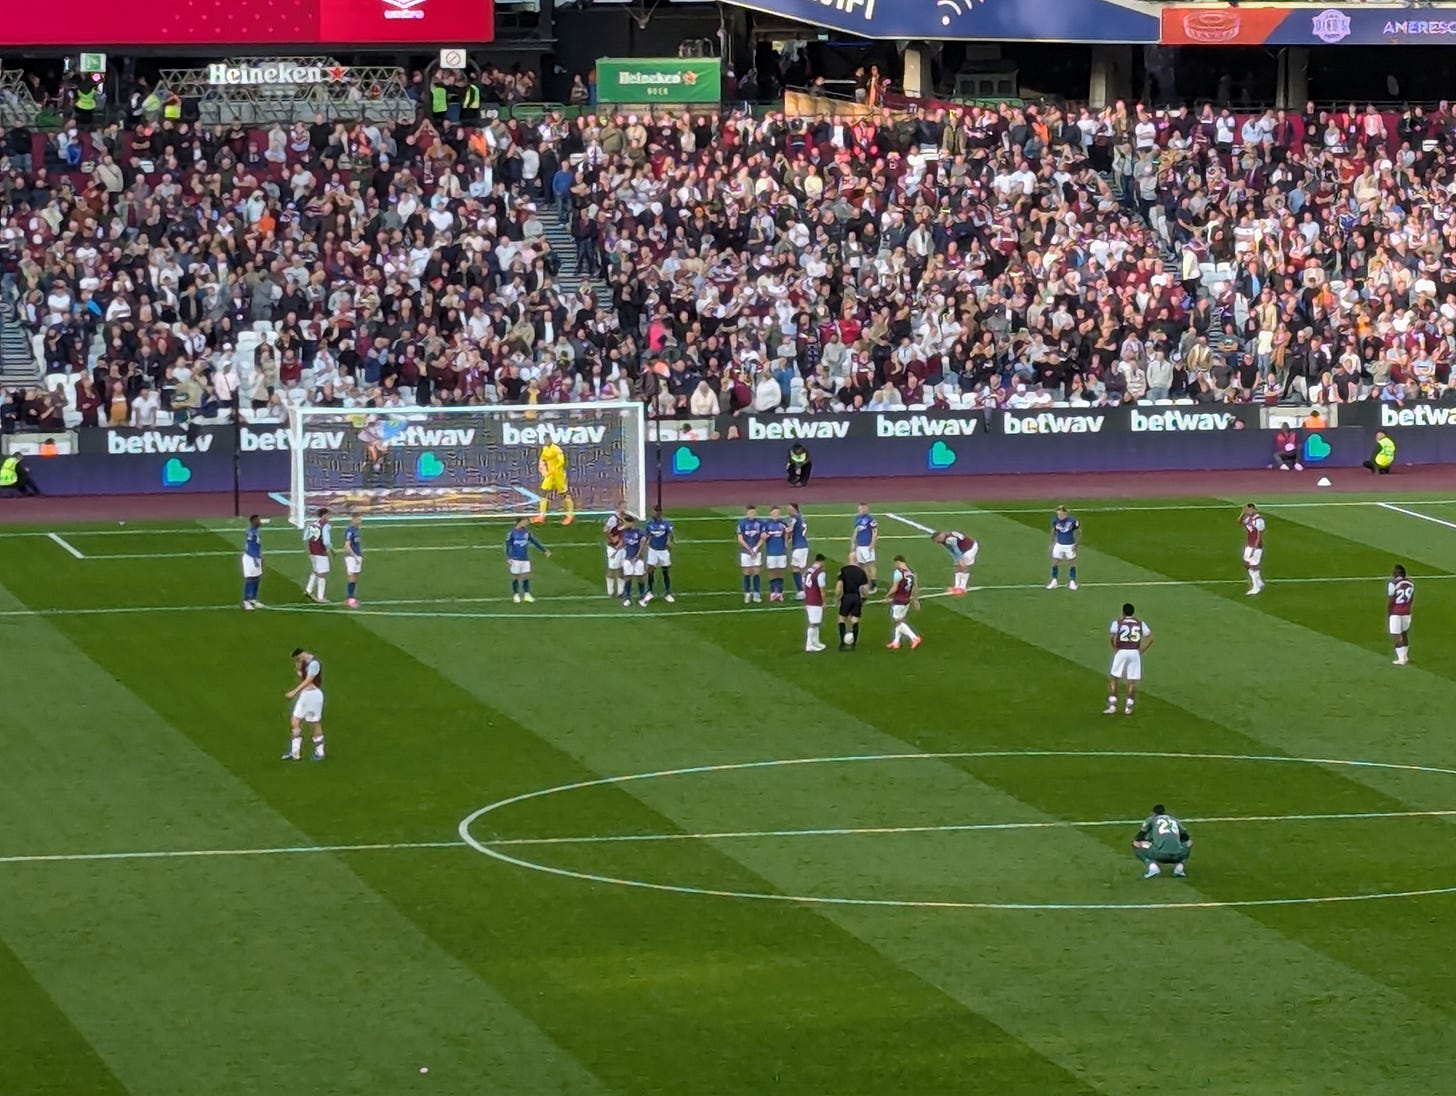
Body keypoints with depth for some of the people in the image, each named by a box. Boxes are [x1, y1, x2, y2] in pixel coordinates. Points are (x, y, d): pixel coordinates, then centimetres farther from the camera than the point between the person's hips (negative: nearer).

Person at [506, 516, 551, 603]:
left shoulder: (526, 532, 5)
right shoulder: (512, 532, -8)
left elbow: (535, 542, 14)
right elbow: (508, 545, -7)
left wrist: (544, 551, 15)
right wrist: (508, 558, -12)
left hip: (525, 559, 4)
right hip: (515, 559, -4)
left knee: (526, 576, 4)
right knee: (515, 577, 4)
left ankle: (526, 595, 13)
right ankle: (516, 595, 14)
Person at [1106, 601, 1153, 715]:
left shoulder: (1118, 622, 3)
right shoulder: (1140, 623, 10)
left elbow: (1111, 637, -11)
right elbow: (1150, 638, 4)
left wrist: (1115, 648, 2)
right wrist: (1141, 650, 7)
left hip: (1121, 652, -2)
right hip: (1135, 652, 2)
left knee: (1113, 679, 8)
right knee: (1132, 682, 8)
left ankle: (1112, 707, 2)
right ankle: (1128, 708, 8)